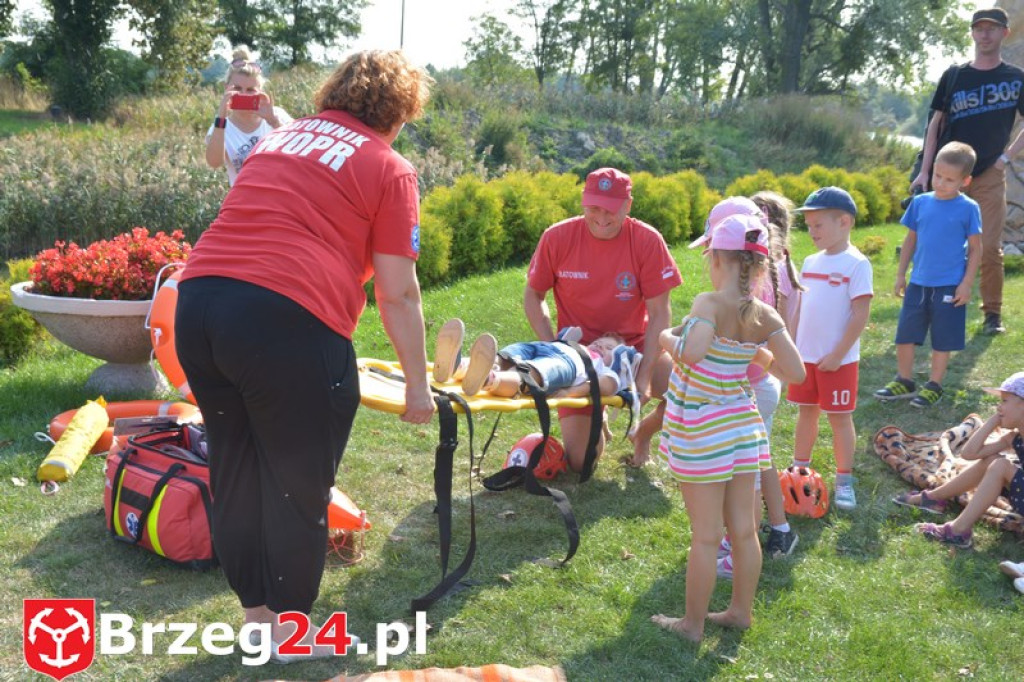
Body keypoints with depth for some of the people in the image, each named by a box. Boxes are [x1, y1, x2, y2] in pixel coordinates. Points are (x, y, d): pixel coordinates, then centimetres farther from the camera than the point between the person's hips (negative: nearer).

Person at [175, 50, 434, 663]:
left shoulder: (279, 138, 24)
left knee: (236, 473, 19)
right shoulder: (389, 169, 5)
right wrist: (419, 382, 10)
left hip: (198, 299, 7)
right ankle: (291, 631, 26)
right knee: (298, 485, 10)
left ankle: (257, 615, 34)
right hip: (289, 319, -7)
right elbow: (398, 294, 1)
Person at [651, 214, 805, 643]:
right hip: (743, 426, 6)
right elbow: (795, 372, -3)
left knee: (706, 536, 4)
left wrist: (668, 338, -16)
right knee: (743, 529, 16)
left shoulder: (710, 305, -19)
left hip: (701, 433, -6)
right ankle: (741, 611, 31)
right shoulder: (766, 317, -2)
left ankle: (693, 623, 18)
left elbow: (691, 353, -36)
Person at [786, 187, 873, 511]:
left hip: (837, 360, -6)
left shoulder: (856, 264, -12)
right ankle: (799, 472, 29)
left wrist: (838, 355, -16)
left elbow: (860, 315, -15)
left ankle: (844, 480, 16)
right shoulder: (811, 262, 8)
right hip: (806, 356, 6)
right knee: (806, 412, 16)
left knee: (840, 418, 4)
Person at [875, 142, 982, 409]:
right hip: (918, 283, 4)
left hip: (950, 286, -4)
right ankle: (904, 381, 24)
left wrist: (967, 283, -8)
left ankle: (934, 385, 21)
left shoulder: (968, 208, -7)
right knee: (904, 335, 9)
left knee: (942, 341, 7)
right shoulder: (920, 203, 2)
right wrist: (900, 275, 11)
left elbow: (975, 248, -3)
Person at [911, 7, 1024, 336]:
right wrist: (925, 170, 0)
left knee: (989, 247, -4)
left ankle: (993, 314, 7)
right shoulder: (953, 76, 7)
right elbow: (935, 123, 7)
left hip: (990, 175, -1)